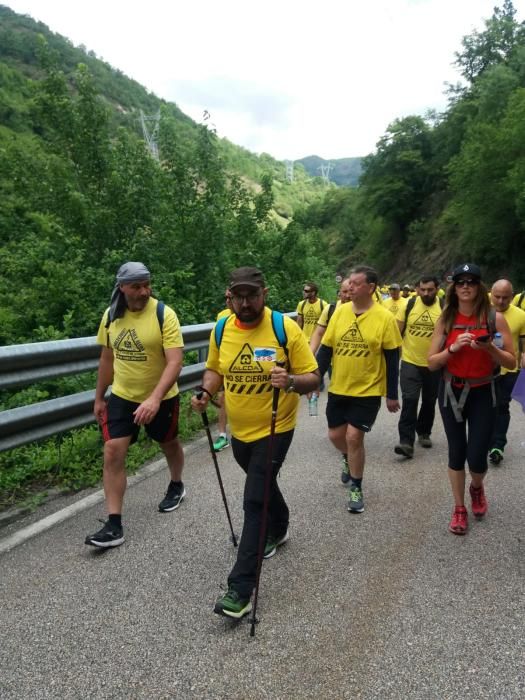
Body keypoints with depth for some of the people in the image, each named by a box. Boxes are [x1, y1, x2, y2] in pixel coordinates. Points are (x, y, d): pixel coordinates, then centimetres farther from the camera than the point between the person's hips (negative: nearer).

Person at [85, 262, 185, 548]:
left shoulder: (164, 314, -19)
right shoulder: (111, 315, -4)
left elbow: (174, 361, -25)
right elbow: (107, 358, 8)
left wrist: (154, 398, -37)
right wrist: (99, 397, 12)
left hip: (161, 398, -3)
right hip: (121, 397, 3)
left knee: (169, 444, 18)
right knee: (112, 452, -7)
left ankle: (176, 486, 48)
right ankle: (114, 525, 1)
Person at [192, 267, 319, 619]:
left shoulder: (286, 327, -17)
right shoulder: (221, 330, -4)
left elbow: (313, 378, -14)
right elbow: (215, 369, 11)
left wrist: (290, 381, -36)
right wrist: (206, 393, -9)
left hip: (274, 429, -5)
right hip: (239, 429, 5)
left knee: (254, 501, -8)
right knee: (264, 485, 26)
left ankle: (241, 589, 1)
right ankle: (279, 530, 56)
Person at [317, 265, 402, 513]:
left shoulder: (385, 318, -11)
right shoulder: (340, 311, -1)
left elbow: (392, 359, -6)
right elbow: (326, 348, 3)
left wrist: (392, 395, -5)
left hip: (368, 391, -4)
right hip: (338, 388, 4)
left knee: (354, 437, -6)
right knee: (335, 435, 12)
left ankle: (356, 489, 16)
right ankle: (351, 462, 46)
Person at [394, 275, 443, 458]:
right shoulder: (408, 305, -5)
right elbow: (397, 331, 1)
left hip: (434, 365, 1)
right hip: (410, 362, -1)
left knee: (429, 401, 15)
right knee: (409, 400, -9)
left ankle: (424, 433, 36)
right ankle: (406, 441, -8)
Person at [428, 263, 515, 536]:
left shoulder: (495, 318, -8)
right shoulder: (445, 320, -3)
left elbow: (511, 362, -5)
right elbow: (431, 363, -4)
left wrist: (490, 348, -23)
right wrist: (453, 348, -20)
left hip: (482, 393, -1)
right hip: (451, 392, 2)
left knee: (476, 456, -3)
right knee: (457, 452, 9)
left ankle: (477, 487, 35)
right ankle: (459, 508, 28)